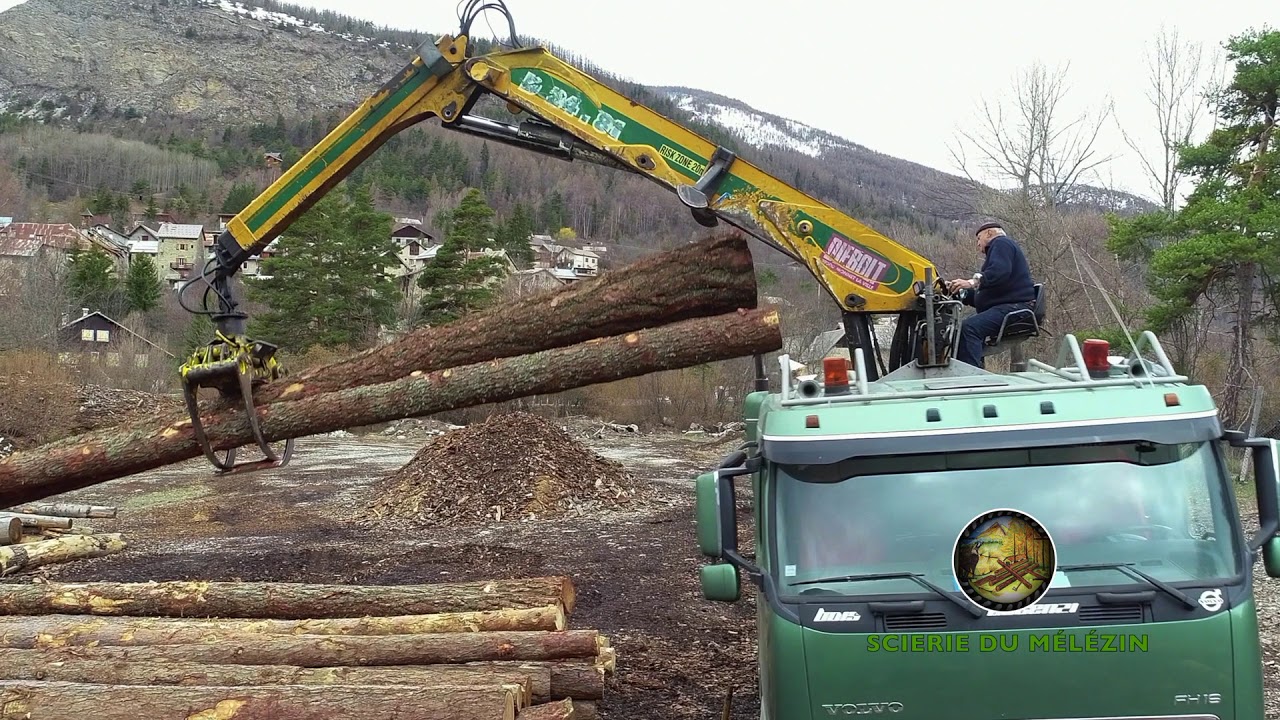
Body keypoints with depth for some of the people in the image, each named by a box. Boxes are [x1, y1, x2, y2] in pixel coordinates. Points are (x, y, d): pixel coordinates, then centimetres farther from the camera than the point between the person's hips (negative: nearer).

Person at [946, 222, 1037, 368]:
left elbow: (1000, 272, -22)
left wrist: (973, 283, -28)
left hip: (1013, 306, -11)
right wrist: (961, 294, 17)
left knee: (969, 328, -29)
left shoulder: (1001, 243, 1)